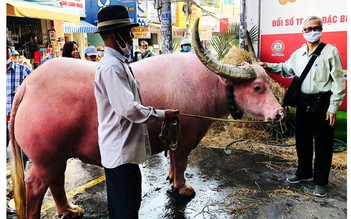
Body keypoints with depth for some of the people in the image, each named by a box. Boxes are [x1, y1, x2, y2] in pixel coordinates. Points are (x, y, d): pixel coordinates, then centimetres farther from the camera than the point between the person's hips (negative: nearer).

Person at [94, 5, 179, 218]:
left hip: (122, 149, 10)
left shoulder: (118, 63, 12)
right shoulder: (111, 66, -20)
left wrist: (158, 113, 13)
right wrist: (162, 114, -13)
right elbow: (129, 108, -25)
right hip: (121, 151, -10)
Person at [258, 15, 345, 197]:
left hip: (322, 102, -5)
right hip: (303, 102, 5)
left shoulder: (330, 51, -6)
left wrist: (333, 107, -12)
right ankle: (304, 173, 35)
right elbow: (285, 69, 24)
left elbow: (338, 81, -8)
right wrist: (268, 66, 8)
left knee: (322, 143, 4)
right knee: (302, 139, 15)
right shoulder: (298, 53, 9)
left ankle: (320, 182, 20)